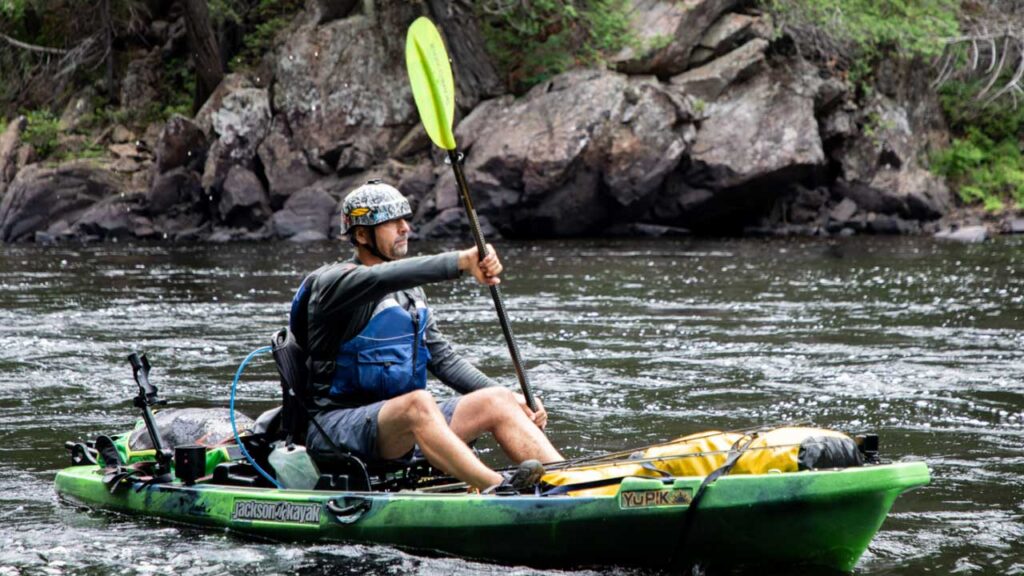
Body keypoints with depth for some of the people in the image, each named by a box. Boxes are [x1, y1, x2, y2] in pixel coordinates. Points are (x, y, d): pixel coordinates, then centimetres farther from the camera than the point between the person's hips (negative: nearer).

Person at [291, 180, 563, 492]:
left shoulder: (411, 292, 19)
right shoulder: (330, 282, -8)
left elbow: (442, 358, 19)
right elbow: (382, 278, -29)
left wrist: (508, 397, 6)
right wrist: (461, 262, -41)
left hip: (404, 426, 8)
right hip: (336, 427, -8)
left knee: (497, 401, -10)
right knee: (418, 403, -37)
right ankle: (500, 490, -58)